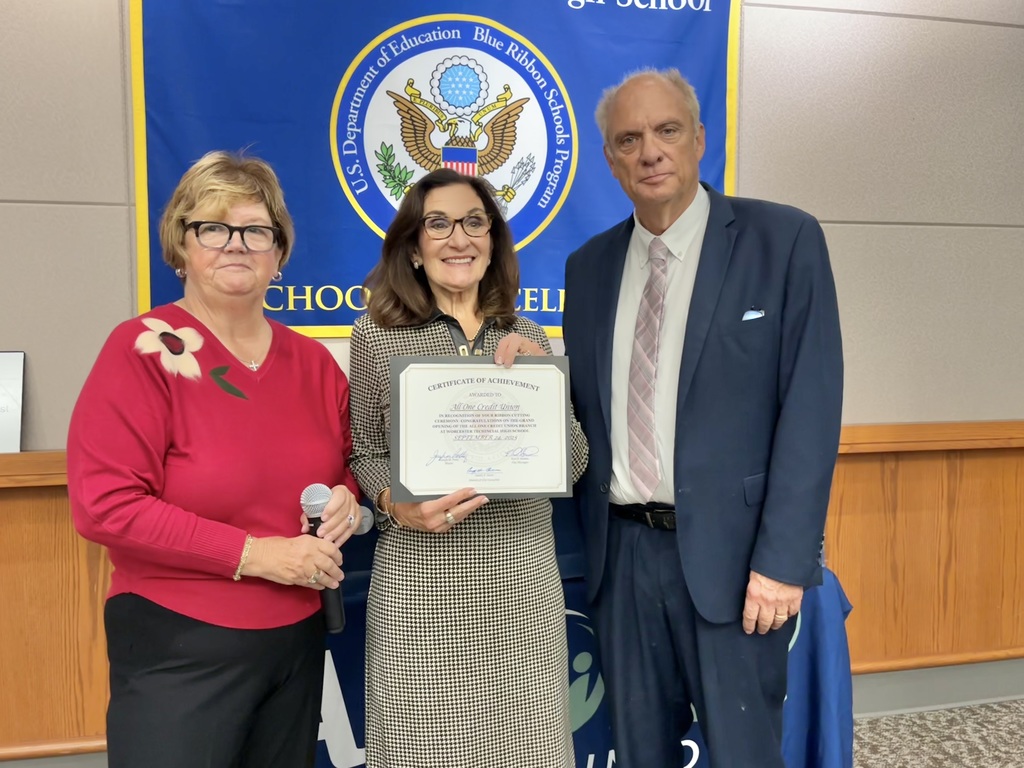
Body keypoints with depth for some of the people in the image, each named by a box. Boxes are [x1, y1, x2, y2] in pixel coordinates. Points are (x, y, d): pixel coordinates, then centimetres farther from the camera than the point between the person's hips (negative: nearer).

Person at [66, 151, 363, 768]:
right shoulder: (144, 348, -11)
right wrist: (253, 554, -19)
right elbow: (104, 505, -17)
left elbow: (352, 458, 17)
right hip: (179, 647, -5)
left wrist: (346, 496, -7)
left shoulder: (312, 361, 3)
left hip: (299, 642, 6)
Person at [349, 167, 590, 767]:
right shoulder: (376, 335, -2)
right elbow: (365, 451, 4)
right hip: (422, 587, -2)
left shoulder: (527, 339, 6)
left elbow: (573, 464, 4)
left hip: (522, 582, 3)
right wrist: (397, 507, -15)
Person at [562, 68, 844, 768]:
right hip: (622, 552, 4)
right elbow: (583, 408, 12)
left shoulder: (784, 239, -5)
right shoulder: (588, 265, 8)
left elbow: (811, 408, -10)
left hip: (729, 551, -4)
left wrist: (783, 559, -14)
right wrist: (584, 542, 1)